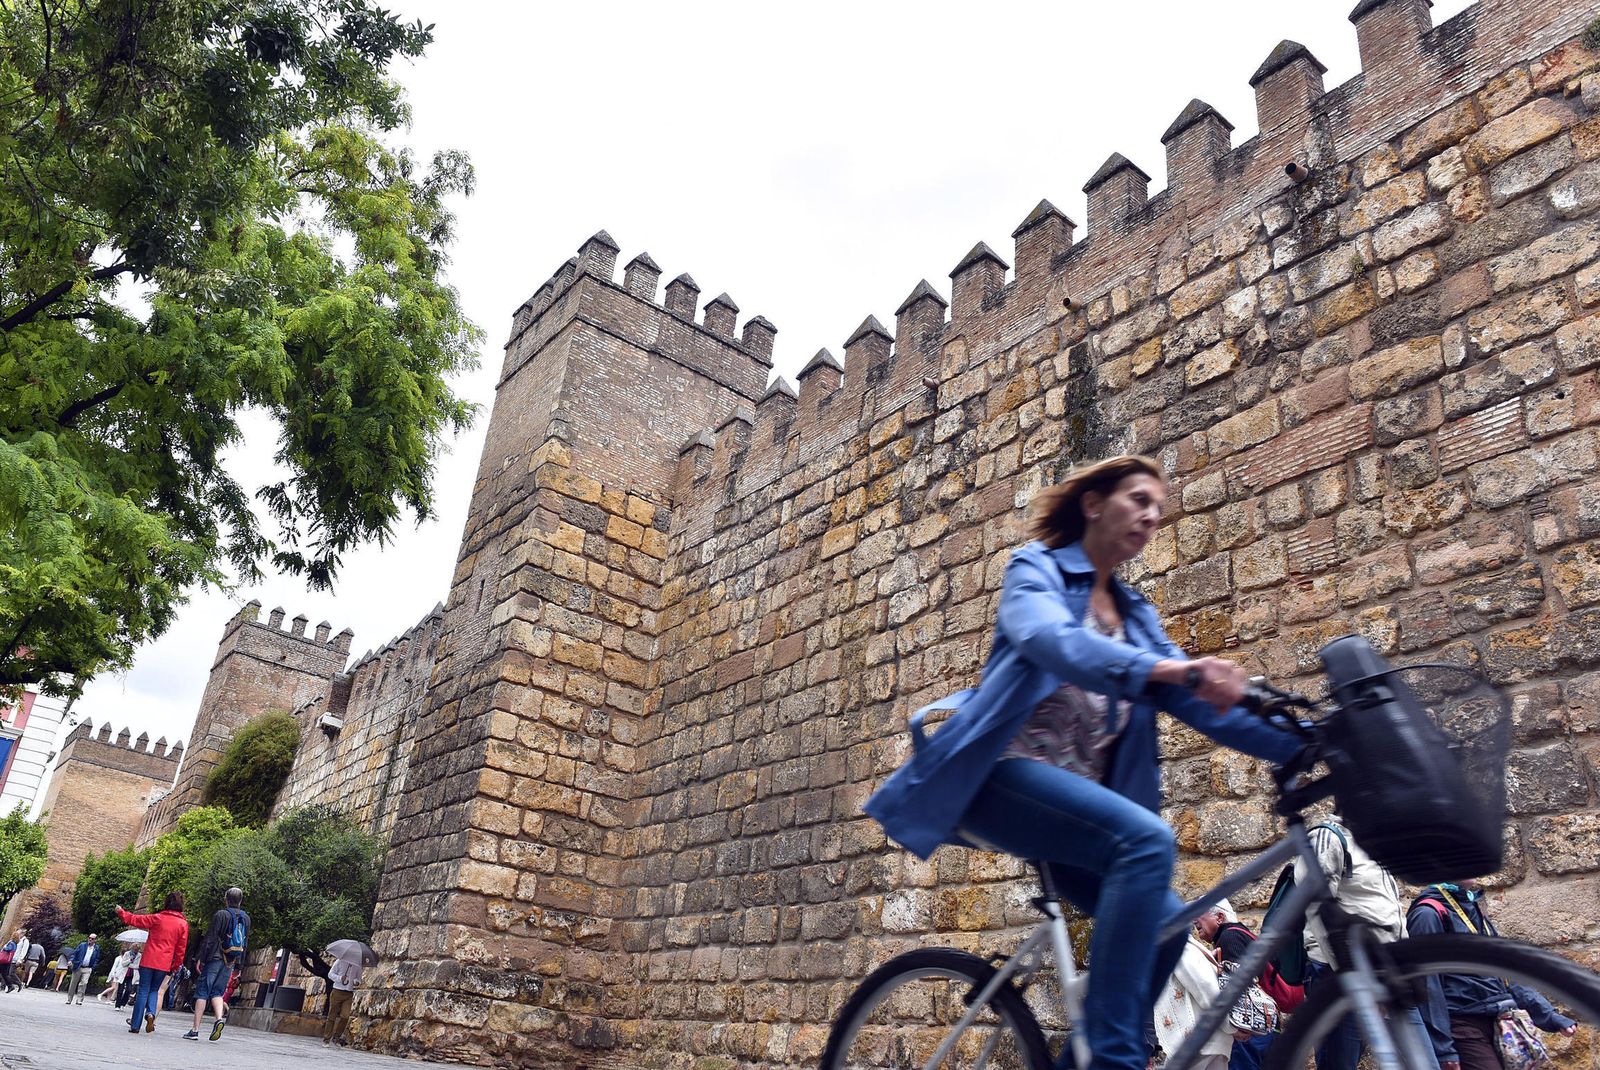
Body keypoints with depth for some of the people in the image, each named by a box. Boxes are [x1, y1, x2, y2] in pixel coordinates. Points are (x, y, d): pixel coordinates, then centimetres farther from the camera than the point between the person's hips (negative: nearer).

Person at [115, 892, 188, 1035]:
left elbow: (135, 920, 6)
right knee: (154, 990, 18)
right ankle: (151, 1013, -8)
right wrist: (175, 967, 12)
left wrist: (121, 912, 22)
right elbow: (181, 949, 2)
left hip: (148, 961, -1)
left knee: (143, 991, 6)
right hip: (164, 964, 2)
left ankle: (135, 1025, 3)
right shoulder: (183, 924, 0)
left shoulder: (157, 918, -4)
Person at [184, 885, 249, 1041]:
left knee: (202, 992, 2)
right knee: (217, 992, 13)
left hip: (214, 958, -5)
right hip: (231, 962, 5)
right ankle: (220, 1018, -12)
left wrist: (200, 958, -6)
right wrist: (238, 964, 18)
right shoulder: (246, 918, 10)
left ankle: (195, 1030, 0)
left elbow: (210, 939, -10)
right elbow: (245, 943, 13)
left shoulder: (221, 914, -6)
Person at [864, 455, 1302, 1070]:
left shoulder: (1137, 615, 20)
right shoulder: (1037, 568, 1)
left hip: (1074, 793, 7)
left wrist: (1300, 745, -8)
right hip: (1000, 772, -7)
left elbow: (1199, 702, 8)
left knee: (1162, 923, -10)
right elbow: (1053, 640, -23)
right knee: (1147, 840, -28)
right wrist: (1166, 668, -40)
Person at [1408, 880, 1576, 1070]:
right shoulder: (1429, 913, -12)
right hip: (1464, 1026, -8)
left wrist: (1549, 1015, 12)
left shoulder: (1473, 909, 16)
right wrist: (1443, 1050, -17)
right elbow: (1428, 985, -15)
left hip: (1499, 1024, 8)